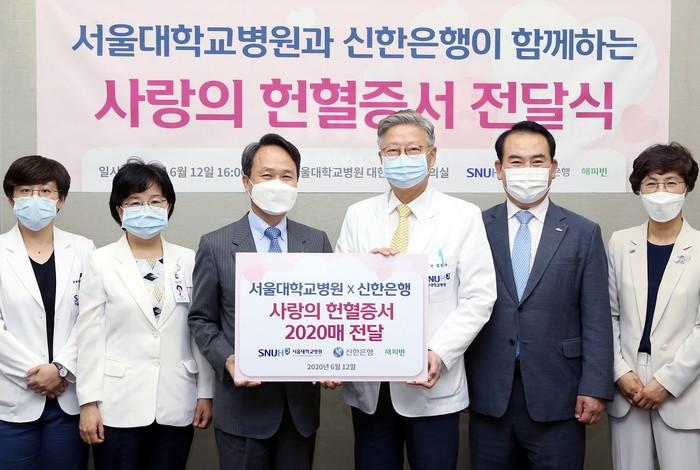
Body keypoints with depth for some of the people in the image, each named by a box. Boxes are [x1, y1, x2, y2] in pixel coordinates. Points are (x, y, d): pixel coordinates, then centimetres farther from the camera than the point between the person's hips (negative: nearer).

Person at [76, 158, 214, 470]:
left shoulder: (188, 261, 5)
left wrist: (205, 393, 3)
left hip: (175, 406, 2)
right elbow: (90, 337, -2)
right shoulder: (101, 262, 0)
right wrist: (89, 402, -6)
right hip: (119, 405, -2)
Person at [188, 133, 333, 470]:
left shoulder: (317, 241, 6)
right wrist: (228, 361, -14)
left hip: (301, 402, 3)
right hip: (244, 403, -2)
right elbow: (201, 319, 2)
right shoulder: (215, 245, -2)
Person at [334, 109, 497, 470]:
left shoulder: (463, 217, 0)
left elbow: (478, 297, -6)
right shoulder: (358, 216, 7)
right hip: (369, 385, 2)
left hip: (433, 385, -2)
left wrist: (440, 354, -17)